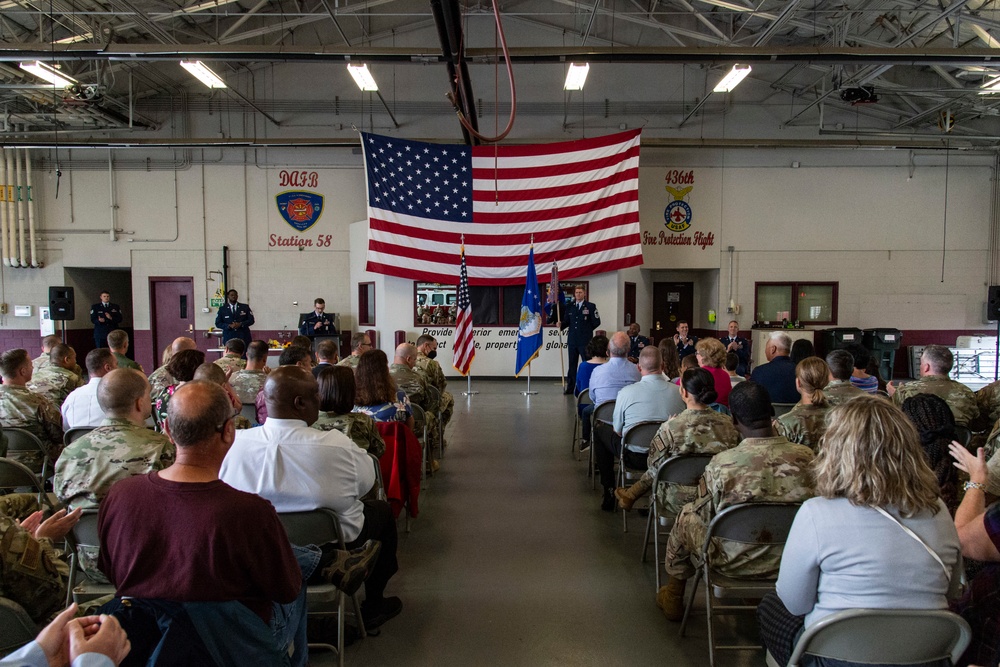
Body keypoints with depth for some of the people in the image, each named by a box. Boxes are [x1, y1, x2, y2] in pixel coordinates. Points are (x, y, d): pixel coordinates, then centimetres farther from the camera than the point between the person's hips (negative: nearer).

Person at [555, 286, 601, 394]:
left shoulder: (590, 307, 2)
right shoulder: (569, 307, 13)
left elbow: (596, 322, 2)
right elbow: (566, 321, 12)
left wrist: (587, 329, 5)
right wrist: (561, 324, -7)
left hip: (585, 340, -4)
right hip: (572, 340, 4)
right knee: (572, 364, 8)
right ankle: (570, 387, 12)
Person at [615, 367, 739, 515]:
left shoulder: (670, 427, -24)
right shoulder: (729, 424, -12)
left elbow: (654, 464, -10)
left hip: (678, 503, -4)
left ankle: (631, 496, 46)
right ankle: (631, 495, 43)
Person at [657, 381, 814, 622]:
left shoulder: (721, 464, -26)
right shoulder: (807, 457, -17)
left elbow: (704, 516, -11)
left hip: (735, 563, -4)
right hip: (788, 560, 4)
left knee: (686, 515, 21)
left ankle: (673, 597, 42)